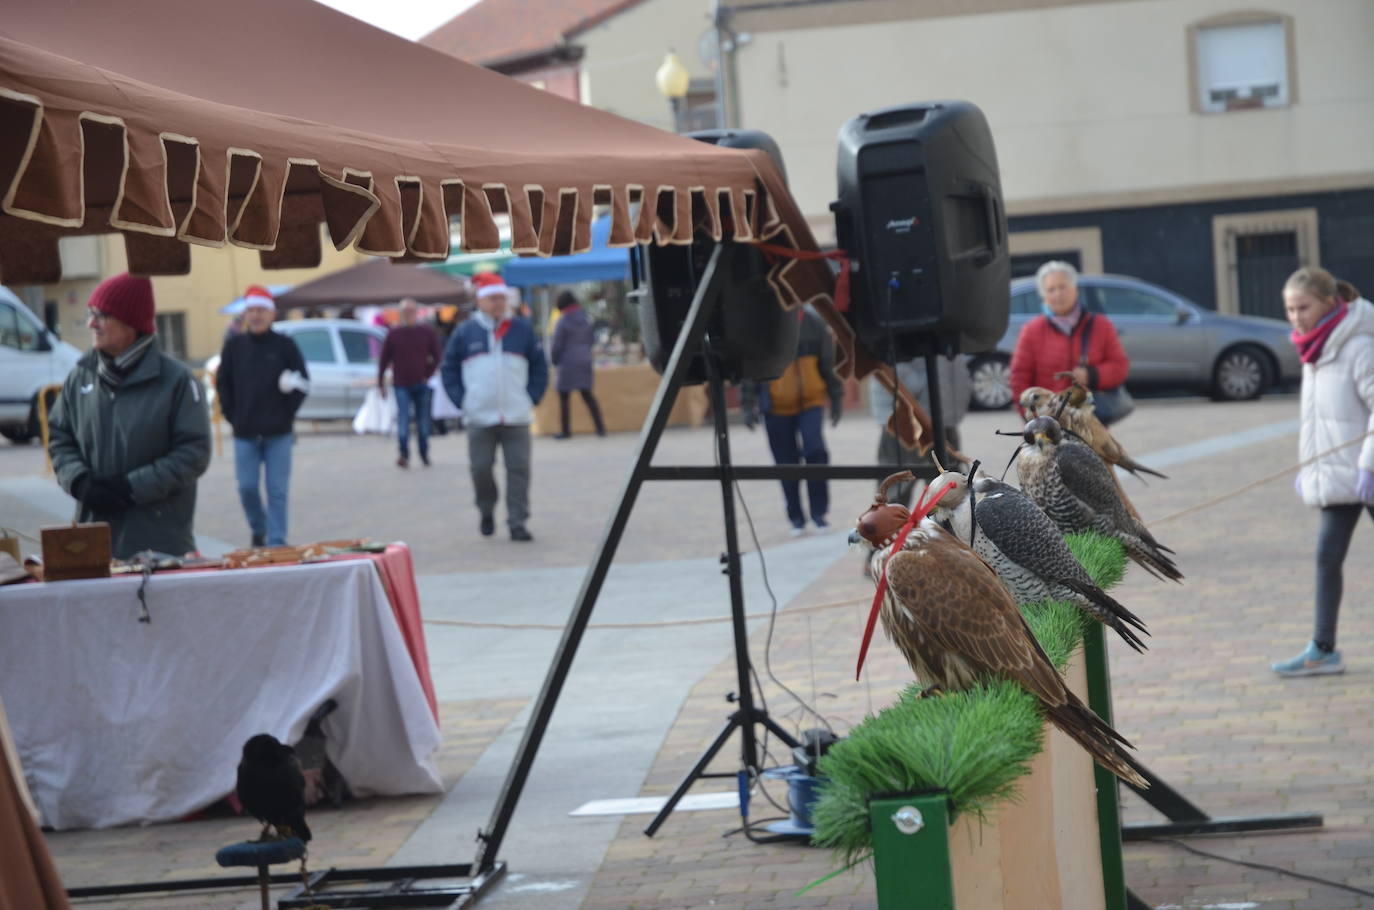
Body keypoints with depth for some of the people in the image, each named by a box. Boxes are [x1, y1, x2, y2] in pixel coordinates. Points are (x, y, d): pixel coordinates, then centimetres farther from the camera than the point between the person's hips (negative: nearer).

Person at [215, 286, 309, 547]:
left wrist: (287, 413, -1)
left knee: (277, 490, -1)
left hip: (278, 432, -2)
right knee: (247, 487, 2)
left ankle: (276, 542, 5)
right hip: (244, 433, 2)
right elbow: (222, 383, 10)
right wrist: (232, 416, 3)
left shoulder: (284, 345, 0)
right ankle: (258, 529, 27)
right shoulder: (234, 346, 5)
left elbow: (303, 382, 3)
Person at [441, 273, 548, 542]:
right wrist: (462, 400, 0)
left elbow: (539, 366, 12)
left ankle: (517, 523, 0)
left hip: (516, 416, 0)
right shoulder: (465, 332, 5)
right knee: (481, 467, 0)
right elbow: (449, 369, 10)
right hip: (480, 417, 0)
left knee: (518, 469, -4)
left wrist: (532, 398, 2)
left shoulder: (522, 329, 8)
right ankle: (486, 512, 24)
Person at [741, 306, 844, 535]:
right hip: (777, 408, 0)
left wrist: (836, 397, 11)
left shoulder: (813, 325, -1)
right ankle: (796, 518, 18)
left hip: (811, 403, 0)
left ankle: (819, 512, -3)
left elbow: (828, 363, 10)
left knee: (815, 452, -18)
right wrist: (748, 404, -6)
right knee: (787, 463, 4)